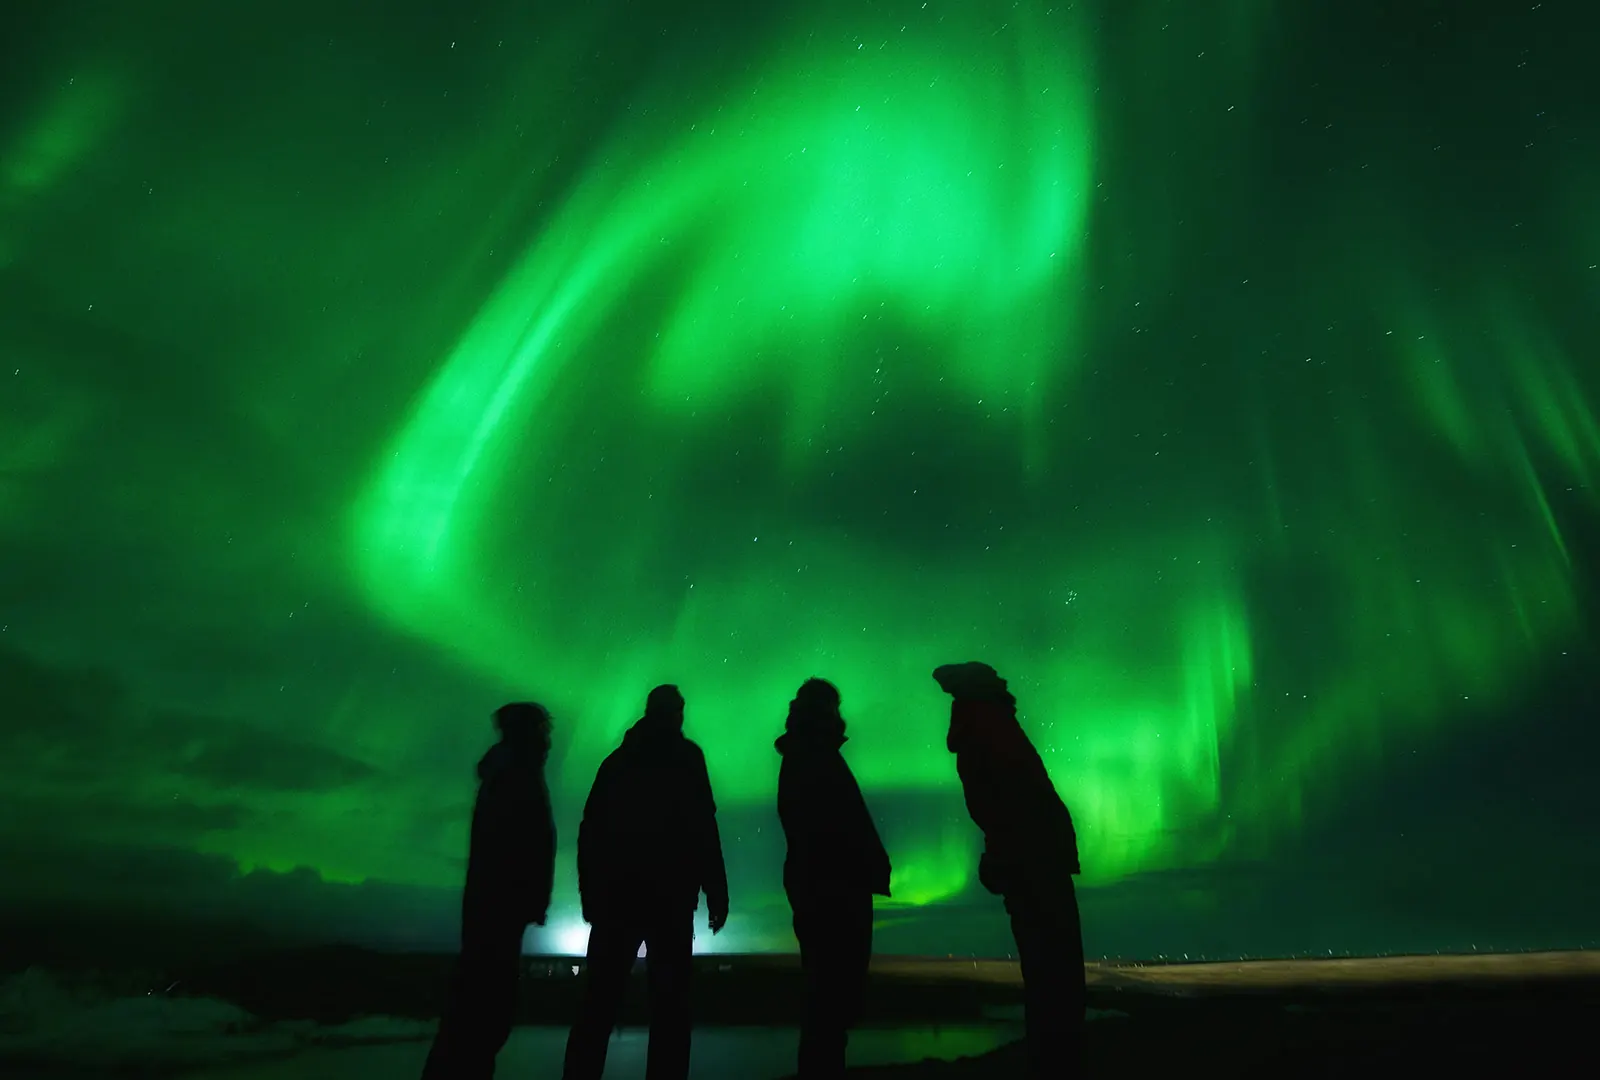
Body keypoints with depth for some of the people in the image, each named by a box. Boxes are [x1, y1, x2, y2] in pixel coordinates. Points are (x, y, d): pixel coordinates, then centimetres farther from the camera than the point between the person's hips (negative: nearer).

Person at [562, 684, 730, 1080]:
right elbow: (701, 827, -10)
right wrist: (716, 892, -8)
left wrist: (591, 892, 13)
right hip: (669, 894, -4)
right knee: (669, 1003, 2)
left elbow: (591, 830, 11)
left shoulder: (618, 759, 14)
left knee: (599, 1002, 8)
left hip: (615, 891, 4)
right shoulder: (685, 757, 0)